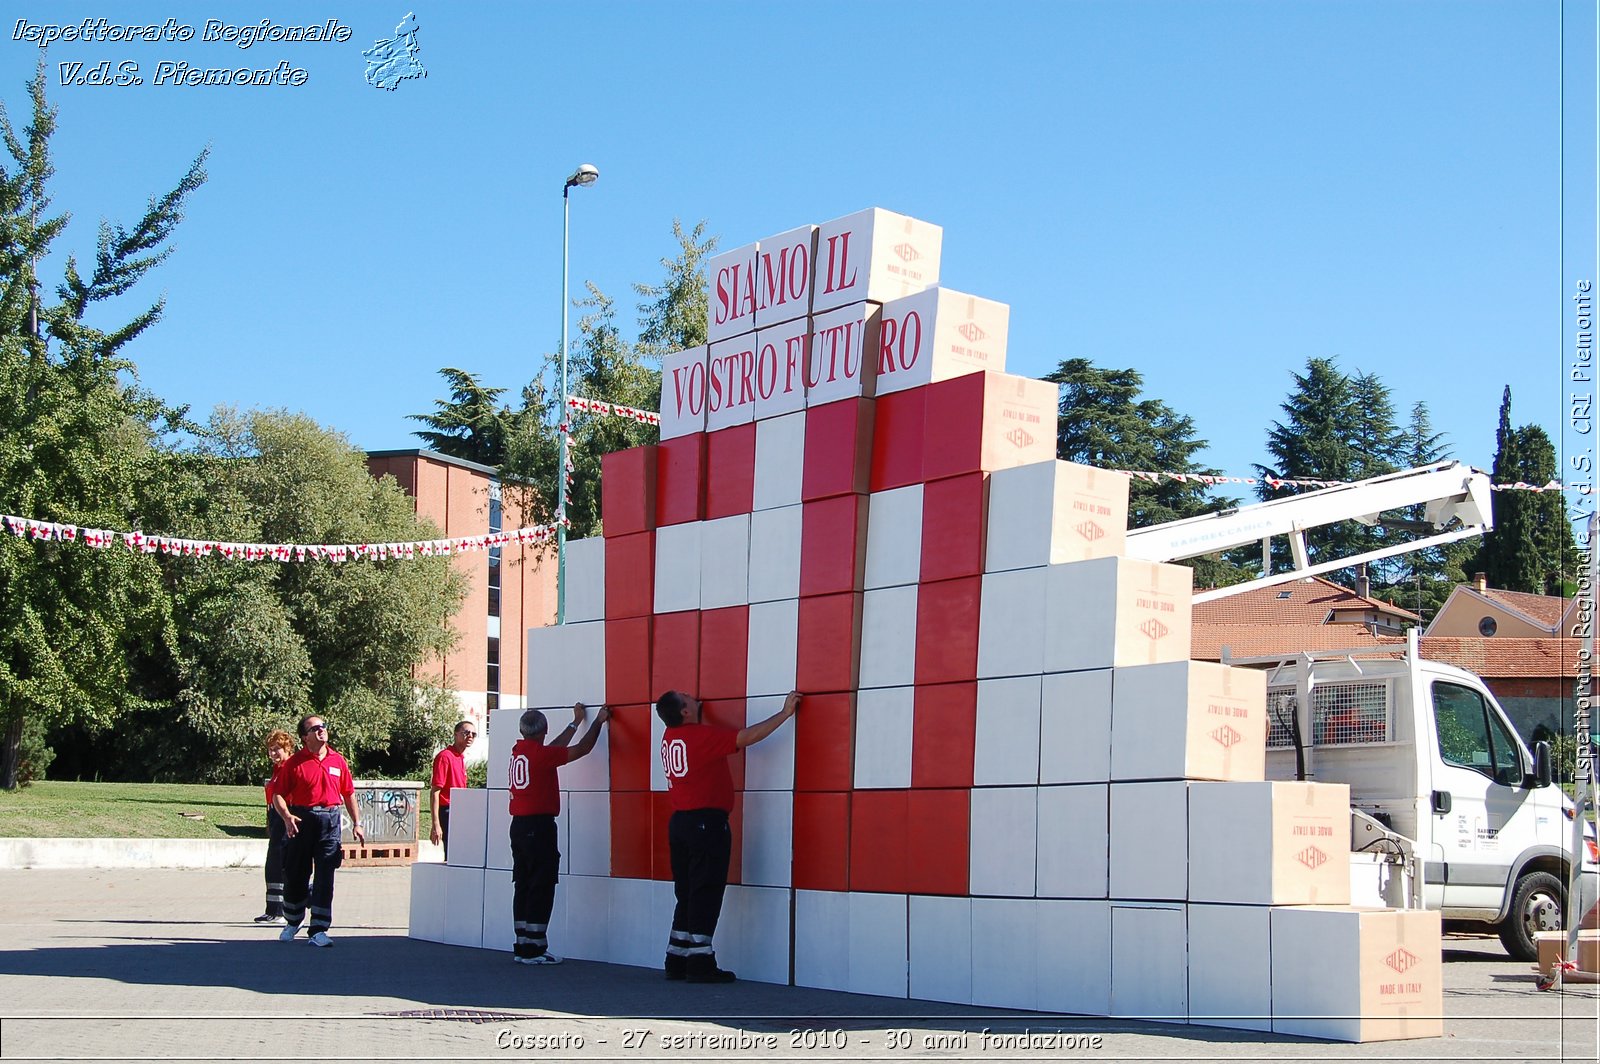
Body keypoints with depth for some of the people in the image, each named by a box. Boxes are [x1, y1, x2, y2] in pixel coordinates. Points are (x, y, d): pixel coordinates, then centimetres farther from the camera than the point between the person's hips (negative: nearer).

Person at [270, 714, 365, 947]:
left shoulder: (338, 761, 8)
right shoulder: (294, 763, -2)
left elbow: (348, 794, 14)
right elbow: (278, 794, -3)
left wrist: (356, 823, 9)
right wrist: (287, 817, -19)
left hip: (330, 822, 1)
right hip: (301, 821, -1)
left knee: (325, 877, -4)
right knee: (295, 875, 9)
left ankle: (318, 930, -1)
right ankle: (292, 922, 31)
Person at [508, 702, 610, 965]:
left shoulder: (518, 751, 10)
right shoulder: (541, 753, -13)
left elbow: (554, 748, 26)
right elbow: (582, 749, -6)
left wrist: (576, 722, 36)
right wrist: (598, 721, 9)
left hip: (518, 825, 8)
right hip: (539, 826, -8)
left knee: (523, 886, 11)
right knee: (541, 888, -5)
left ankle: (522, 947, 14)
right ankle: (533, 950, -5)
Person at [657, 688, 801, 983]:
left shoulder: (670, 737, 9)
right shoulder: (703, 735, -13)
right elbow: (749, 736, -14)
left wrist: (695, 707, 48)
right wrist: (785, 713, -5)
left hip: (679, 823, 8)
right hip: (707, 823, -8)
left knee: (687, 893, 13)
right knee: (706, 893, -5)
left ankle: (677, 961, 13)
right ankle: (700, 964, -6)